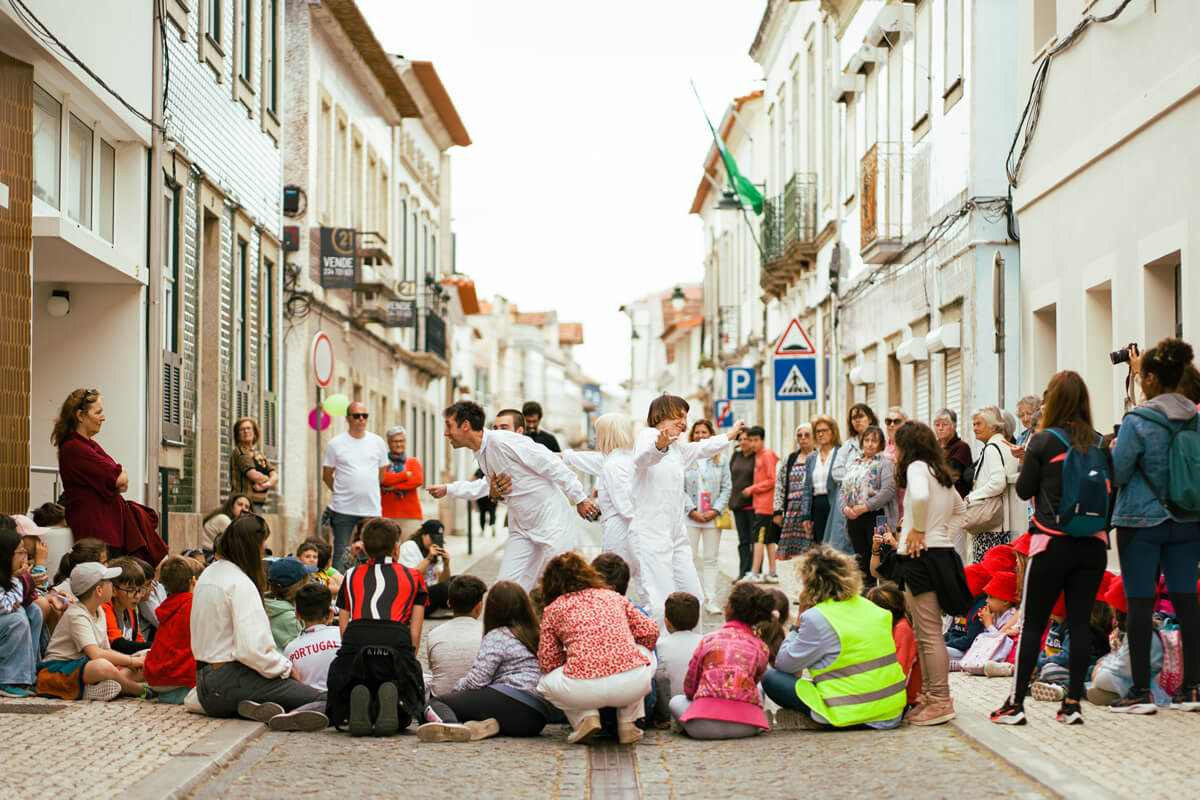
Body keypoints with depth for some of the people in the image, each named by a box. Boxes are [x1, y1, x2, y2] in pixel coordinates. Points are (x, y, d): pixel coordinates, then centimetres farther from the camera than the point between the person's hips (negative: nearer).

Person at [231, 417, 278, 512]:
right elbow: (254, 476, -15)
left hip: (259, 504, 8)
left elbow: (275, 478, 9)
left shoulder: (260, 456, 20)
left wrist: (266, 485, -12)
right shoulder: (238, 452, -4)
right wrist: (267, 479, 4)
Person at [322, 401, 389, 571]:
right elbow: (326, 476, 6)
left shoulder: (378, 442, 8)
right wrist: (341, 493, 7)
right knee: (341, 556, -1)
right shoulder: (335, 444, 0)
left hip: (372, 508, 2)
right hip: (343, 510, -2)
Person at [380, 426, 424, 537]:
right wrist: (406, 475, -6)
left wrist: (394, 487, -7)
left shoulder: (413, 461, 15)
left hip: (410, 514, 1)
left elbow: (419, 480, -2)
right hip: (387, 514, -1)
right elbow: (382, 478, -8)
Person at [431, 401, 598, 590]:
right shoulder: (479, 455, 8)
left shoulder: (502, 440, -20)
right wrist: (447, 489, 33)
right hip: (521, 530, 9)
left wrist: (580, 499, -16)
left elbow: (552, 465, -18)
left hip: (551, 523, -9)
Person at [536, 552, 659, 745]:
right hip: (633, 682, 1)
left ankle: (584, 716, 5)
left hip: (584, 689, -1)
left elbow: (547, 662, 11)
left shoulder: (553, 609, 14)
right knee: (647, 655, 37)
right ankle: (627, 722, 22)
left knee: (545, 683, 32)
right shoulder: (613, 597, 21)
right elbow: (650, 631, 21)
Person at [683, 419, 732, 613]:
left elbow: (727, 487, 6)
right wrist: (692, 511, -10)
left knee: (710, 559, 5)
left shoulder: (720, 460, 6)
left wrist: (716, 511, -6)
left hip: (713, 517, 2)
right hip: (690, 517, -2)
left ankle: (710, 601, 7)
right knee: (689, 558, -3)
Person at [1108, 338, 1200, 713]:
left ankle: (1141, 692, 1)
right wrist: (1140, 368, 29)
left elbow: (1116, 474, -12)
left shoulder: (1138, 421, -15)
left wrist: (1112, 447, 8)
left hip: (1142, 522, -5)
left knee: (1139, 603, 0)